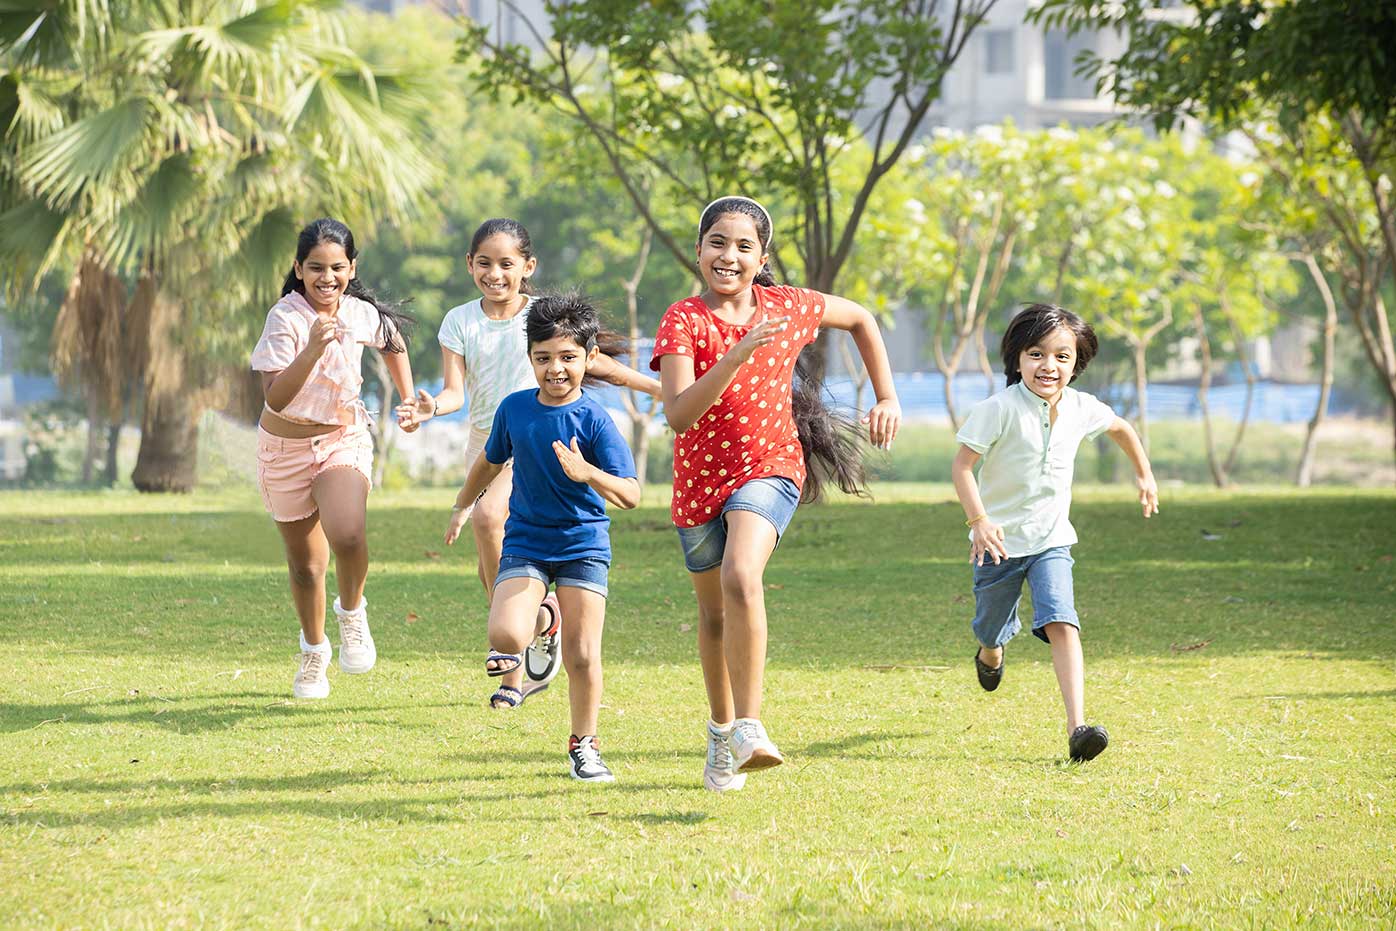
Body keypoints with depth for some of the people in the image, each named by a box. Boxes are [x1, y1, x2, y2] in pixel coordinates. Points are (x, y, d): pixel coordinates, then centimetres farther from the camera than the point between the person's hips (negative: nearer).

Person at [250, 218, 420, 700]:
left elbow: (394, 345, 18)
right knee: (305, 564, 11)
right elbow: (275, 396, -29)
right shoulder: (285, 318, -20)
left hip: (344, 439, 1)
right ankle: (313, 651, 36)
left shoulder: (362, 315, -7)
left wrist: (409, 401, 16)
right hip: (285, 447, -1)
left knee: (347, 536, -28)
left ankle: (352, 612, 1)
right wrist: (313, 350, -40)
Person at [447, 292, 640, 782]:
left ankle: (583, 745, 16)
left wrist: (588, 473, -37)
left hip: (584, 546, -2)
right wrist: (462, 507, 29)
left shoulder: (594, 419, -13)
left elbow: (630, 494, -19)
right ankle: (513, 646, 16)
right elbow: (491, 461, 19)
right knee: (506, 635, -21)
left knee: (582, 655, -4)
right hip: (525, 543, 2)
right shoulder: (514, 408, -2)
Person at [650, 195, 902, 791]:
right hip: (700, 479, 1)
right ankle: (721, 731, 41)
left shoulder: (787, 308, -6)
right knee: (714, 613, 18)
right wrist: (739, 354, -38)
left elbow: (860, 318, 15)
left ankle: (749, 729, -30)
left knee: (741, 577, -30)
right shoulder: (684, 320, -14)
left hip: (769, 468, -1)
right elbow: (678, 415, -29)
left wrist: (886, 398, 12)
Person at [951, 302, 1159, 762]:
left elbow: (1120, 428, 20)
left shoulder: (1081, 409, -4)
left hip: (1052, 540, 2)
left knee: (1061, 624, -19)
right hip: (1000, 539, -2)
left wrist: (1144, 473, 27)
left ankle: (1077, 726, -29)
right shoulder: (1000, 409, -19)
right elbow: (962, 465, -17)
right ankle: (989, 655, 56)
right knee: (993, 631, 16)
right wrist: (978, 520, -28)